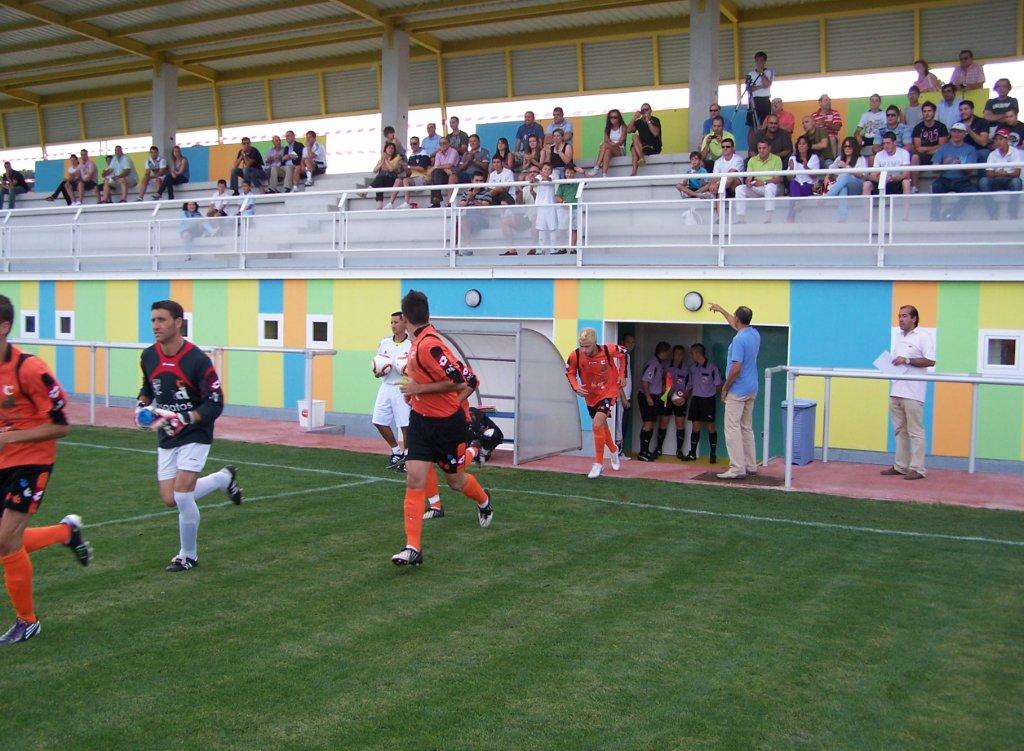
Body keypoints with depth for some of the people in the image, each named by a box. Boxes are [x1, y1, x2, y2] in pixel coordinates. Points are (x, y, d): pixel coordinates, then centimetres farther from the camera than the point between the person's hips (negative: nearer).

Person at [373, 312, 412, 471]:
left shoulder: (412, 345, -6)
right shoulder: (384, 343, 9)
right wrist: (378, 373, -7)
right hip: (386, 387, 6)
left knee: (405, 425, -6)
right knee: (379, 422, 7)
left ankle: (406, 457, 11)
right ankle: (397, 452, 23)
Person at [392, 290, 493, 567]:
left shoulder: (428, 344, -25)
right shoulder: (419, 340, 2)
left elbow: (462, 380, -28)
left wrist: (420, 388, -22)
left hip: (446, 424, -7)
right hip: (421, 420, 7)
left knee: (455, 481, 13)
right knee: (414, 480, -4)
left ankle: (484, 501, 47)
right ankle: (413, 548, -4)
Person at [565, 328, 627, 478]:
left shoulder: (609, 350, -26)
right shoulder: (575, 355, -23)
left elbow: (623, 352, -2)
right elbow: (570, 372, -3)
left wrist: (622, 374, -3)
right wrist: (576, 386, -21)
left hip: (609, 392, -4)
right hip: (590, 395, 4)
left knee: (597, 425, -20)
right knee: (602, 426, 21)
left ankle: (598, 463, -6)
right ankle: (613, 450, 51)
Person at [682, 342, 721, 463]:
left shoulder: (712, 367, -10)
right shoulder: (692, 367, 7)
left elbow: (718, 385, -2)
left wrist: (709, 392, -1)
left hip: (709, 400, -5)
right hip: (695, 399, 5)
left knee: (711, 426, -1)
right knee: (695, 426, 5)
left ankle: (713, 454, 6)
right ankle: (692, 454, 9)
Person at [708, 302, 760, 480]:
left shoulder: (739, 339, -20)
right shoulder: (754, 334, 8)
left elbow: (736, 368, -24)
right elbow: (735, 325, 29)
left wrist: (725, 387, -11)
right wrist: (720, 310, 39)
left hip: (738, 391, -9)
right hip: (751, 390, 9)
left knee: (732, 429, -7)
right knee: (747, 428, 15)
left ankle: (737, 468, -10)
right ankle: (750, 466, 18)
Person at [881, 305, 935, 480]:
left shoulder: (923, 336, -6)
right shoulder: (898, 337, 18)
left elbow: (930, 361, -13)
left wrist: (907, 360, -18)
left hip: (912, 392, -8)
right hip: (896, 391, 8)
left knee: (915, 432, -4)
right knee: (900, 431, 11)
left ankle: (917, 469, -2)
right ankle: (900, 466, 16)